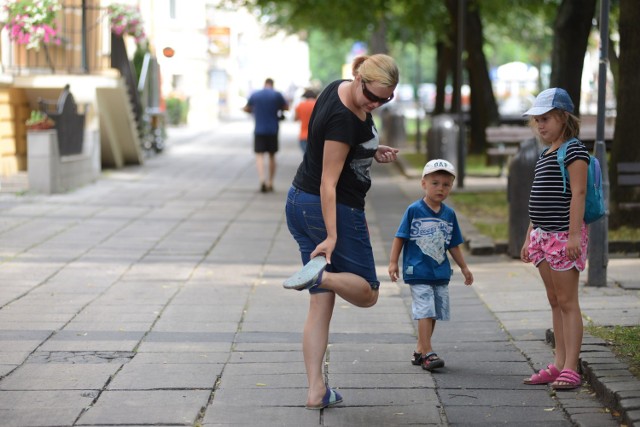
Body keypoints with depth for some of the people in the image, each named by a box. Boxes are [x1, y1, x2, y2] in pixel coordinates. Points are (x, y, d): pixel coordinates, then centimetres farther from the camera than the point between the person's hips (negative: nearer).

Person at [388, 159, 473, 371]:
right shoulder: (414, 210, -6)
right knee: (425, 311, -12)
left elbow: (453, 245, 17)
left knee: (434, 314, 9)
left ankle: (420, 350, 21)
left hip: (441, 273, 5)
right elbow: (400, 237, -3)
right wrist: (393, 262, -9)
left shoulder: (449, 214, 8)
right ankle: (428, 353, -13)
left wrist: (464, 267, 20)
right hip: (418, 272, -5)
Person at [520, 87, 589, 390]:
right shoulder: (544, 156, 17)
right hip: (543, 235, 9)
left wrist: (574, 234, -22)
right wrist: (530, 237, 20)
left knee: (567, 302, -7)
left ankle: (570, 369, -6)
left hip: (564, 235, -9)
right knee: (555, 302, 11)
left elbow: (578, 193, -17)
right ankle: (559, 365, 15)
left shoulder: (574, 151, -10)